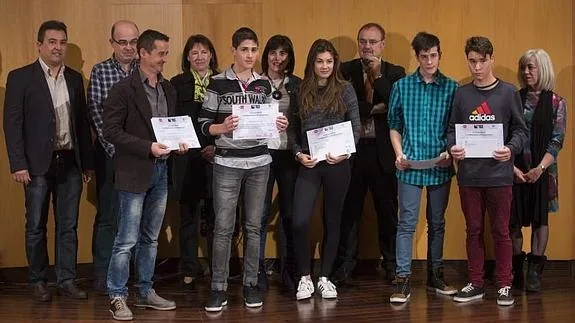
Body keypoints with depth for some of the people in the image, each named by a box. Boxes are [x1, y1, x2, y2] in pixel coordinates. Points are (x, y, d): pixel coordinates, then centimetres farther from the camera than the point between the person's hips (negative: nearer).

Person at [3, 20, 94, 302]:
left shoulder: (74, 78, 11)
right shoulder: (20, 78, -2)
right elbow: (12, 124, -5)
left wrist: (88, 162, 10)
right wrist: (18, 165, -12)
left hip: (70, 162, 4)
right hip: (38, 164, -3)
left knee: (68, 226, 7)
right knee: (36, 226, 6)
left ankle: (67, 281, 16)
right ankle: (38, 282, 17)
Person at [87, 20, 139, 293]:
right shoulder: (100, 71, 0)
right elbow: (95, 113, -5)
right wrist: (115, 148, -13)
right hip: (111, 154, -1)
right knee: (108, 215, 4)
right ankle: (102, 275, 13)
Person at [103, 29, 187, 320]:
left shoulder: (168, 89, 11)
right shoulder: (123, 89, -10)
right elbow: (111, 130, -14)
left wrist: (179, 142, -3)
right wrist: (148, 147, -21)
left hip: (161, 171, 7)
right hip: (135, 172, -7)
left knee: (150, 238, 15)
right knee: (127, 240, -3)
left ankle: (145, 292, 25)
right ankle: (117, 297, 7)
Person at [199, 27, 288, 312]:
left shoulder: (264, 84, 9)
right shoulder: (218, 83, -3)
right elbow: (204, 124, -3)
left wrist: (278, 125, -4)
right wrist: (222, 127, -23)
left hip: (259, 162, 4)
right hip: (227, 163, -3)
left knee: (253, 226, 8)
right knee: (223, 227, -2)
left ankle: (250, 284, 18)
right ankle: (219, 288, 6)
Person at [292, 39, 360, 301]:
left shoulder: (345, 90, 2)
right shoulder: (301, 91, 6)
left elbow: (356, 126, 1)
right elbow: (294, 129, 7)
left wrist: (346, 152, -13)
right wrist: (298, 154, -8)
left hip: (337, 164, 0)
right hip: (309, 164, 0)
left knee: (332, 220, 8)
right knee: (299, 221, -11)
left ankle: (325, 277, 21)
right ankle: (304, 277, 7)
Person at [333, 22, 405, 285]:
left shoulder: (395, 73, 6)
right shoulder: (345, 71, 5)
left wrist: (378, 74, -11)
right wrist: (373, 109, -12)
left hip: (383, 151, 0)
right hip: (352, 148, 0)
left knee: (388, 211, 6)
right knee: (349, 210, 5)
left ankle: (391, 265, 17)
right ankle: (344, 265, 14)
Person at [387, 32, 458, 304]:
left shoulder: (451, 88, 3)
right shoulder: (401, 86, 4)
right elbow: (394, 126, 8)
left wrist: (450, 153, -10)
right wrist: (399, 153, -5)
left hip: (441, 167, 1)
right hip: (410, 165, -1)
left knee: (437, 223, 12)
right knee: (407, 223, -2)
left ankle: (435, 276, 24)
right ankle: (403, 280, 1)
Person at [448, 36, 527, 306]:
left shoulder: (508, 92, 1)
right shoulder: (461, 94, 7)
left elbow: (520, 130, 1)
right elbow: (452, 129, 10)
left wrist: (511, 149, -18)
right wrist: (452, 147, -11)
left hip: (499, 174, -2)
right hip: (469, 175, 2)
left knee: (500, 231, 5)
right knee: (474, 230, 10)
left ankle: (504, 285, 15)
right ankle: (475, 284, 20)